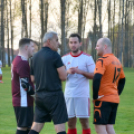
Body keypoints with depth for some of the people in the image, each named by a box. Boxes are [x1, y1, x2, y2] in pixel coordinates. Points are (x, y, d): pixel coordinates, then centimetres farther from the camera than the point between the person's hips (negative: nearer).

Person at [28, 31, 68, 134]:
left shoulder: (35, 57, 12)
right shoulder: (54, 55, -11)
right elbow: (63, 76, -14)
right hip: (54, 95, -7)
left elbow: (32, 79, 16)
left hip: (39, 95, 7)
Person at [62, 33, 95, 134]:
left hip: (83, 95, -3)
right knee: (71, 123, 5)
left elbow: (93, 75, -4)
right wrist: (67, 72, -13)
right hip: (69, 95, 3)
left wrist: (80, 71, -18)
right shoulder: (65, 58, 10)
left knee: (84, 122, -3)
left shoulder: (87, 58, 0)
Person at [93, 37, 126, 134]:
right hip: (115, 99, 8)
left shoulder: (102, 61, -12)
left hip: (103, 99, -8)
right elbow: (122, 80, 24)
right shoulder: (117, 61, 15)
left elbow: (97, 78, -24)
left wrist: (95, 96, -16)